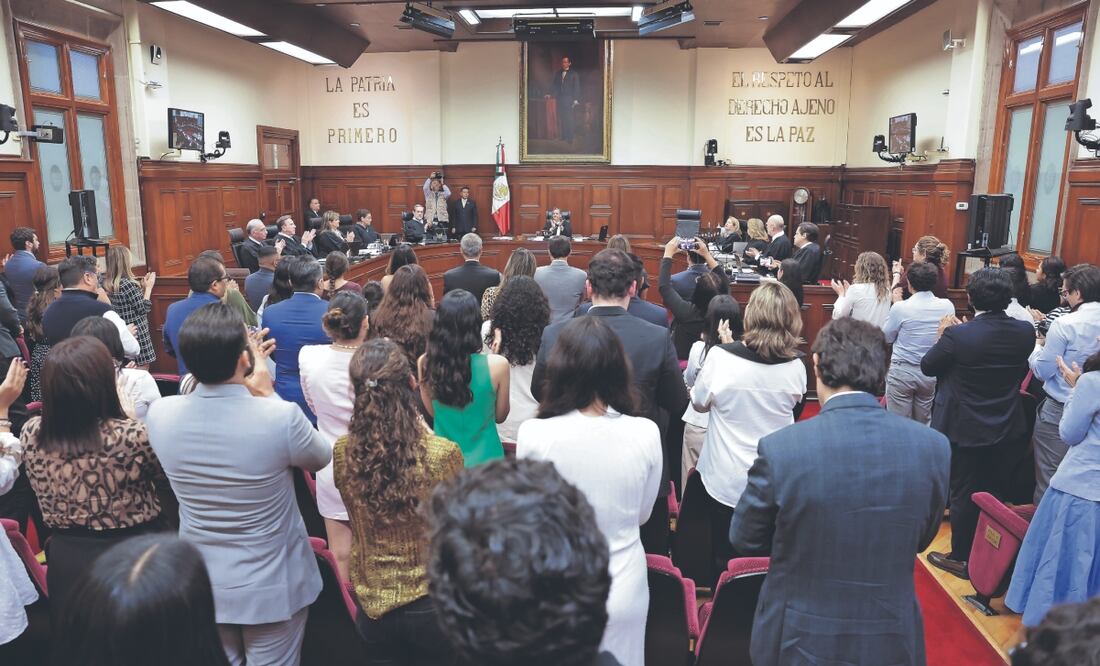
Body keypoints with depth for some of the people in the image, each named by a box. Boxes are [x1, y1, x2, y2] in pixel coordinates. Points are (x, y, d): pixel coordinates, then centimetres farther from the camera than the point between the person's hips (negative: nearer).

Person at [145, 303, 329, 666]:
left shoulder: (160, 414, -17)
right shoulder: (281, 417, -29)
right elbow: (321, 458, -6)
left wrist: (243, 376, 3)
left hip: (201, 584, 3)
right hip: (272, 586, -3)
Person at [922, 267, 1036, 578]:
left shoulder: (959, 335, -26)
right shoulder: (1025, 331, -10)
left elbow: (928, 367, -11)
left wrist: (943, 336, 4)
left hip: (965, 430, -5)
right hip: (1007, 430, 5)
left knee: (963, 493, 10)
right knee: (988, 489, 22)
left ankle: (961, 558, 25)